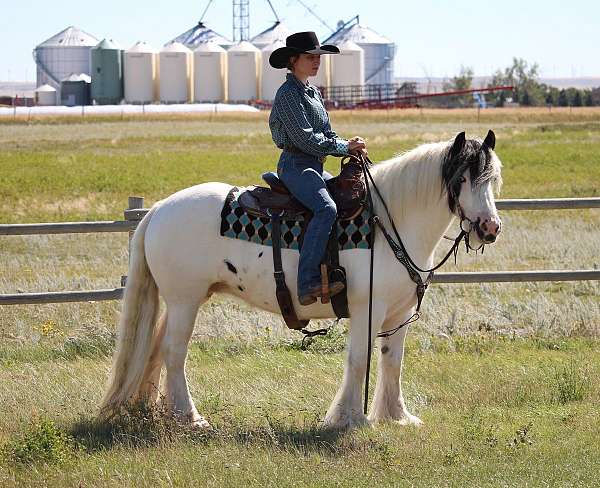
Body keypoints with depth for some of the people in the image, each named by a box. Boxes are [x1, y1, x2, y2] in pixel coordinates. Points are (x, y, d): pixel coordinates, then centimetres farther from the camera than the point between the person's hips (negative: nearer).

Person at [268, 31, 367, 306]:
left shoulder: (314, 93, 20)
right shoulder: (288, 94, -9)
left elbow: (327, 135, 20)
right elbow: (305, 138, -17)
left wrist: (351, 148, 0)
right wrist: (345, 147, -12)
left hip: (315, 168, 10)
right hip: (295, 166, -10)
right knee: (326, 208, -31)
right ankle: (308, 283, -39)